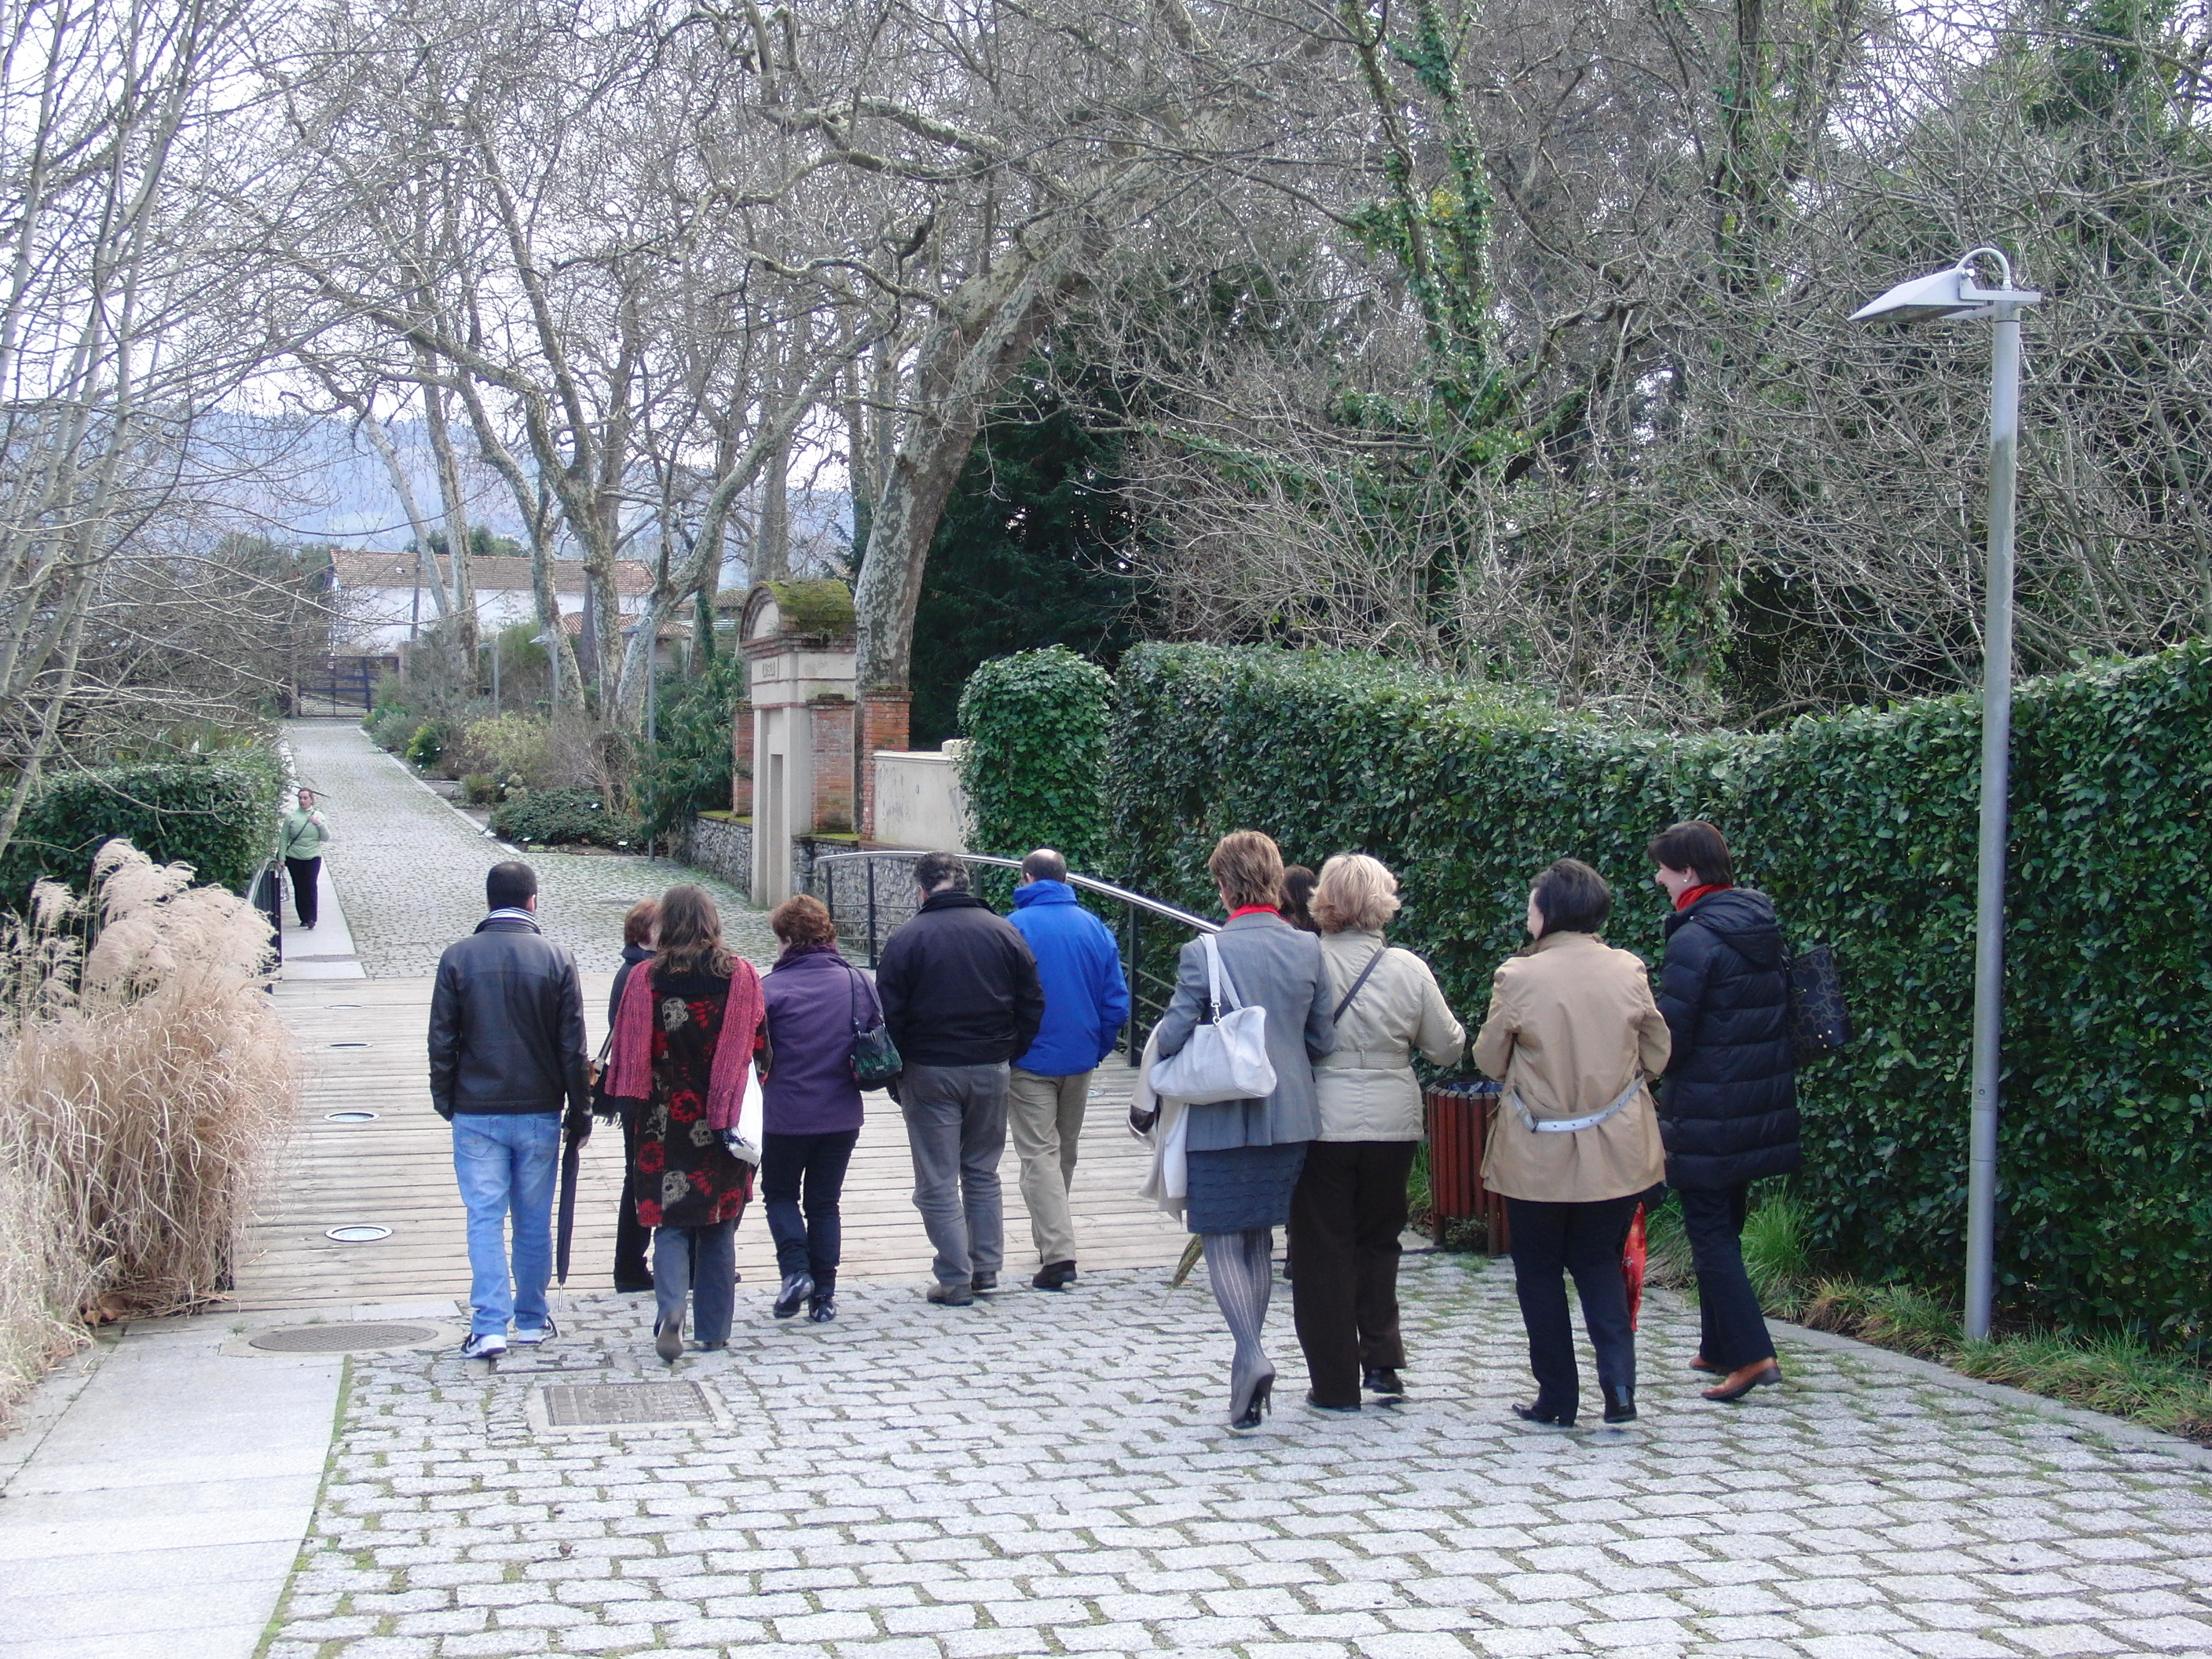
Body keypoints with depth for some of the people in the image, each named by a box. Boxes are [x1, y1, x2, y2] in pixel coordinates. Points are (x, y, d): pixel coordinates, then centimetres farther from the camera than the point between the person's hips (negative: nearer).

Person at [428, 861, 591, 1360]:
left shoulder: (458, 958, -3)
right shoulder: (557, 958, -3)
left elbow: (442, 1040, -1)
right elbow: (573, 1045, -1)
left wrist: (446, 1102, 10)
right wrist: (580, 1112, 6)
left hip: (476, 1113, -1)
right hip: (539, 1112, 1)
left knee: (485, 1218, 1)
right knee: (534, 1220, 11)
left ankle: (489, 1327, -7)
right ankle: (531, 1320, 21)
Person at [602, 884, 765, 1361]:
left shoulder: (645, 978, -6)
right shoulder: (741, 975, -3)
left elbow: (628, 1052, -2)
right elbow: (757, 1045, 0)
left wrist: (628, 1099, 12)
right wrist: (736, 1112, 10)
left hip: (665, 1121, -1)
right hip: (723, 1124, 1)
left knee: (671, 1222, 6)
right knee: (720, 1226, 12)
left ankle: (670, 1309, -17)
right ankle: (714, 1330, 16)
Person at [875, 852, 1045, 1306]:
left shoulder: (907, 939, -9)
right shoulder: (1003, 932, 1)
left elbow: (889, 1015, -8)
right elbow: (1032, 1005, 3)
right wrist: (1010, 1054, 13)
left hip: (929, 1073, -4)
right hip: (991, 1072, 4)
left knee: (938, 1183, 3)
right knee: (983, 1173, 18)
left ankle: (955, 1281, 2)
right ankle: (987, 1268, 19)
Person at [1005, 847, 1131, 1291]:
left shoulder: (1015, 927, -11)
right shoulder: (1094, 928, 1)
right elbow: (1117, 1002, 1)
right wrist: (1098, 1049, 12)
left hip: (1029, 1060, -5)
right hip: (1080, 1059, 5)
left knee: (1039, 1154, -4)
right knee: (1066, 1151, 19)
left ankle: (1058, 1253, -15)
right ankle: (1050, 1236, 34)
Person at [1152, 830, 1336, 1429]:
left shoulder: (1203, 952, -13)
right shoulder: (1308, 949, -2)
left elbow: (1172, 1037, -14)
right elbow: (1324, 1041, 3)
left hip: (1220, 1121, -4)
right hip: (1289, 1118, 4)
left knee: (1223, 1242, 3)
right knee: (1261, 1239, 17)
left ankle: (1251, 1356, -17)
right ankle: (1248, 1372, 23)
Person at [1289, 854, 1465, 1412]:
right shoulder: (1409, 969, -5)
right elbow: (1448, 1048, 3)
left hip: (1320, 1124, -2)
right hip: (1391, 1123, 2)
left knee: (1323, 1251, 8)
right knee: (1378, 1240, 21)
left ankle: (1336, 1384, 11)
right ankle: (1382, 1359, 12)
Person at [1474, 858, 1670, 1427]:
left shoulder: (1518, 978, -13)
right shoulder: (1629, 971, -4)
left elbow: (1489, 1060, -3)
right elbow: (1656, 1055, 6)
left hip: (1538, 1155, -3)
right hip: (1616, 1151, 3)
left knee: (1539, 1270, 12)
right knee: (1600, 1263, 16)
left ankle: (1558, 1397, 13)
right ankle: (1618, 1378, -2)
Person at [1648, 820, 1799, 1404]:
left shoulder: (1695, 939, -18)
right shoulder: (1765, 927, 8)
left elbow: (1670, 1035, -17)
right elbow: (1782, 1014, 15)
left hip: (1707, 1116, -8)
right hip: (1761, 1109, 8)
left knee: (1709, 1232, -2)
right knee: (1724, 1228, 18)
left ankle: (1751, 1354, -10)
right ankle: (1719, 1348, 24)